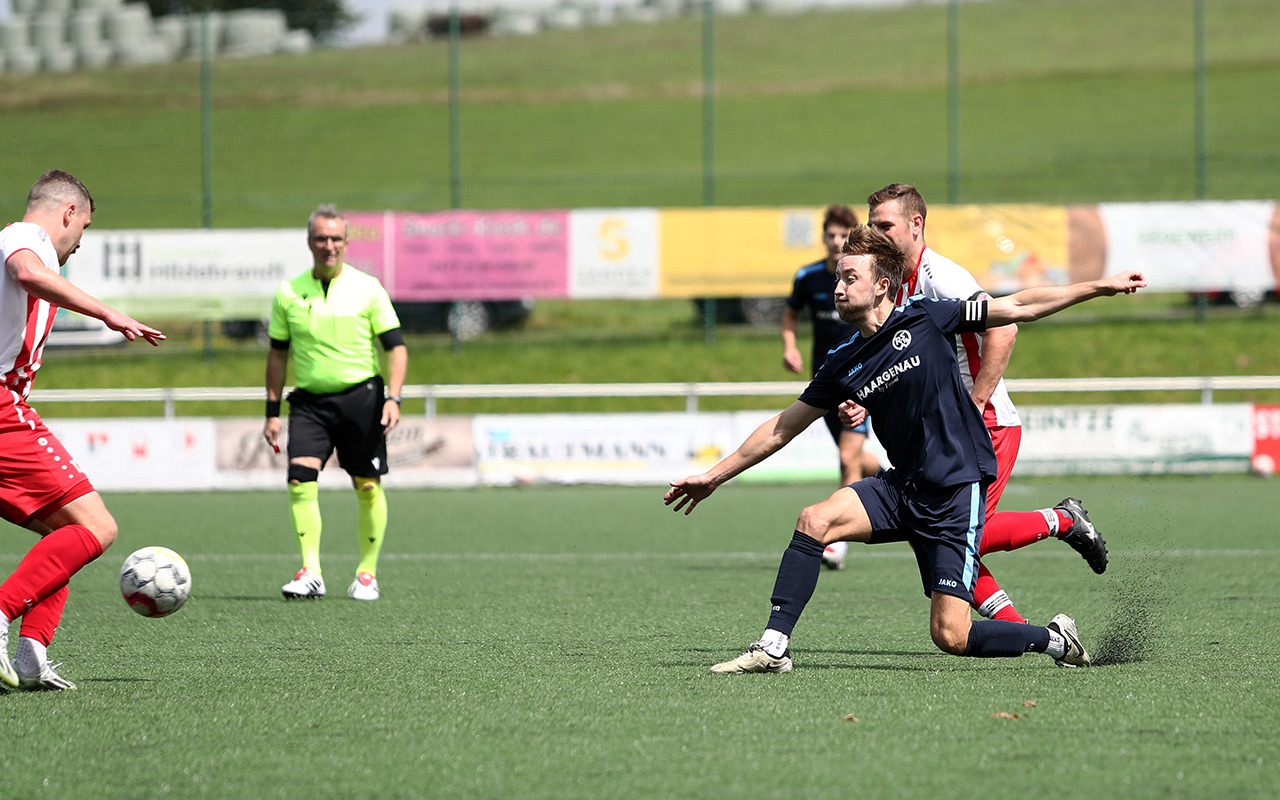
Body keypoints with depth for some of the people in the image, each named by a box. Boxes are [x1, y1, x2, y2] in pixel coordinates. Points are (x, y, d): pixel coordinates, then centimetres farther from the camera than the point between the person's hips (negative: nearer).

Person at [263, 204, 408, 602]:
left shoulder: (367, 289, -2)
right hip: (309, 400, 1)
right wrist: (273, 411, 10)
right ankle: (310, 573, -17)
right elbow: (278, 353, 13)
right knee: (300, 479, -16)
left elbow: (396, 346, -2)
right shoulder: (289, 293, 5)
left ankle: (367, 574, 15)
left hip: (360, 396, -1)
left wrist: (393, 397, -15)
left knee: (367, 486, 3)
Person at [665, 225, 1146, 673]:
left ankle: (1054, 639, 15)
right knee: (815, 521, -20)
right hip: (903, 487, 5)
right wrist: (716, 475, 15)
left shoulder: (925, 320, -6)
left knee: (951, 636, -10)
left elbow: (1018, 308, 0)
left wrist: (1099, 287, -2)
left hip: (957, 491, -5)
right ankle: (774, 648, -13)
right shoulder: (843, 365, 7)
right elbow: (782, 428, 15)